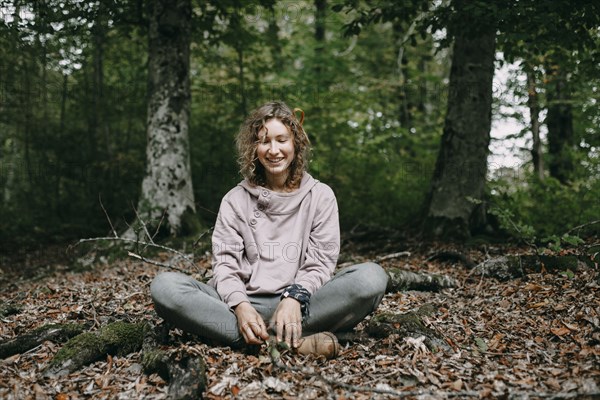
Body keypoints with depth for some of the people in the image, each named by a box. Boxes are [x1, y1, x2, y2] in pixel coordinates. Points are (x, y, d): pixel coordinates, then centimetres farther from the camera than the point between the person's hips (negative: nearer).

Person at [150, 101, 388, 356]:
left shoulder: (320, 196, 10)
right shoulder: (236, 199, 12)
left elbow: (320, 263, 2)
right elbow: (224, 262, 3)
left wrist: (295, 298, -19)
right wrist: (240, 306, -18)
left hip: (301, 305, -1)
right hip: (246, 303, 1)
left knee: (372, 277, -27)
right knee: (165, 286, -25)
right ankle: (296, 339, -35)